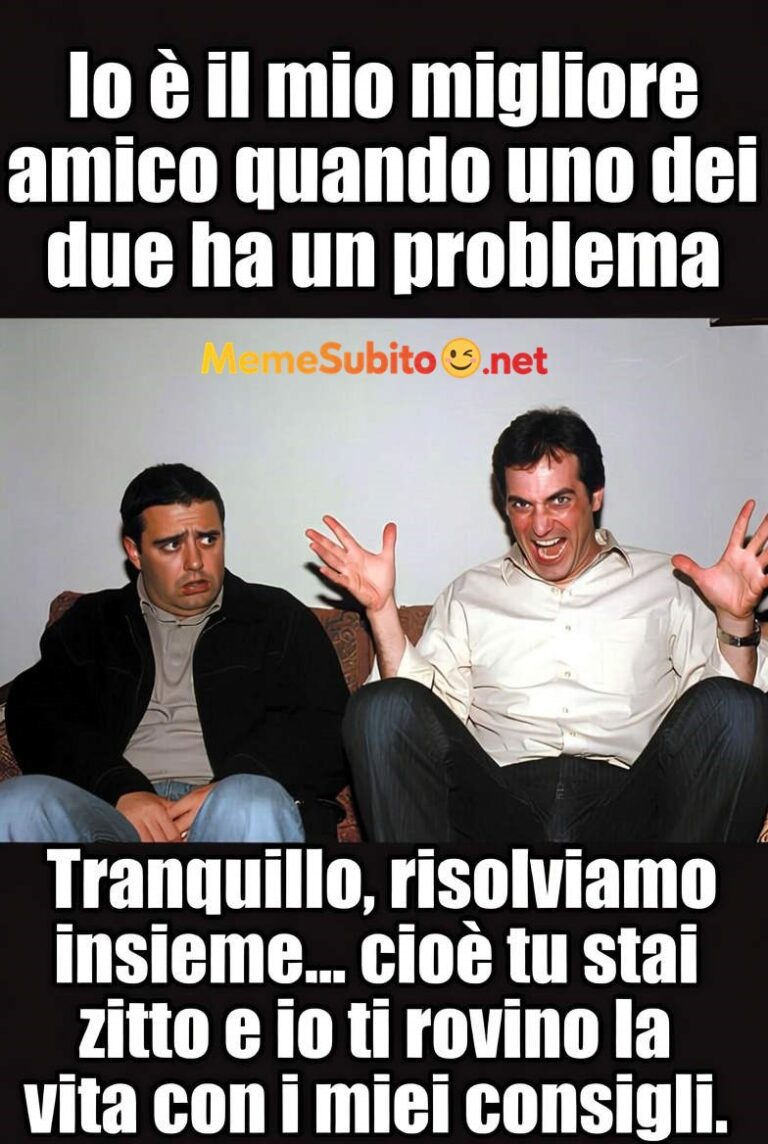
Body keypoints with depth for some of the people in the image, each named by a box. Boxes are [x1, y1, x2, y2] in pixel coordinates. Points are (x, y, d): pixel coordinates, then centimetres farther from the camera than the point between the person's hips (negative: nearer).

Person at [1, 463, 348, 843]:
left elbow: (326, 732, 4)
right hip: (115, 809, 3)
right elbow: (35, 718, 7)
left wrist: (227, 791, -14)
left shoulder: (279, 617, 15)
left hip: (230, 811, -2)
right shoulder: (90, 622, 22)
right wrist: (121, 790, -12)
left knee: (253, 803, -37)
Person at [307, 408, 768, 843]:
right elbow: (424, 707, 9)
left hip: (626, 802, 0)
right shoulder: (470, 593, 21)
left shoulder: (665, 583, 18)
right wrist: (382, 607, 1)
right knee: (381, 705, -21)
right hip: (501, 801, 1)